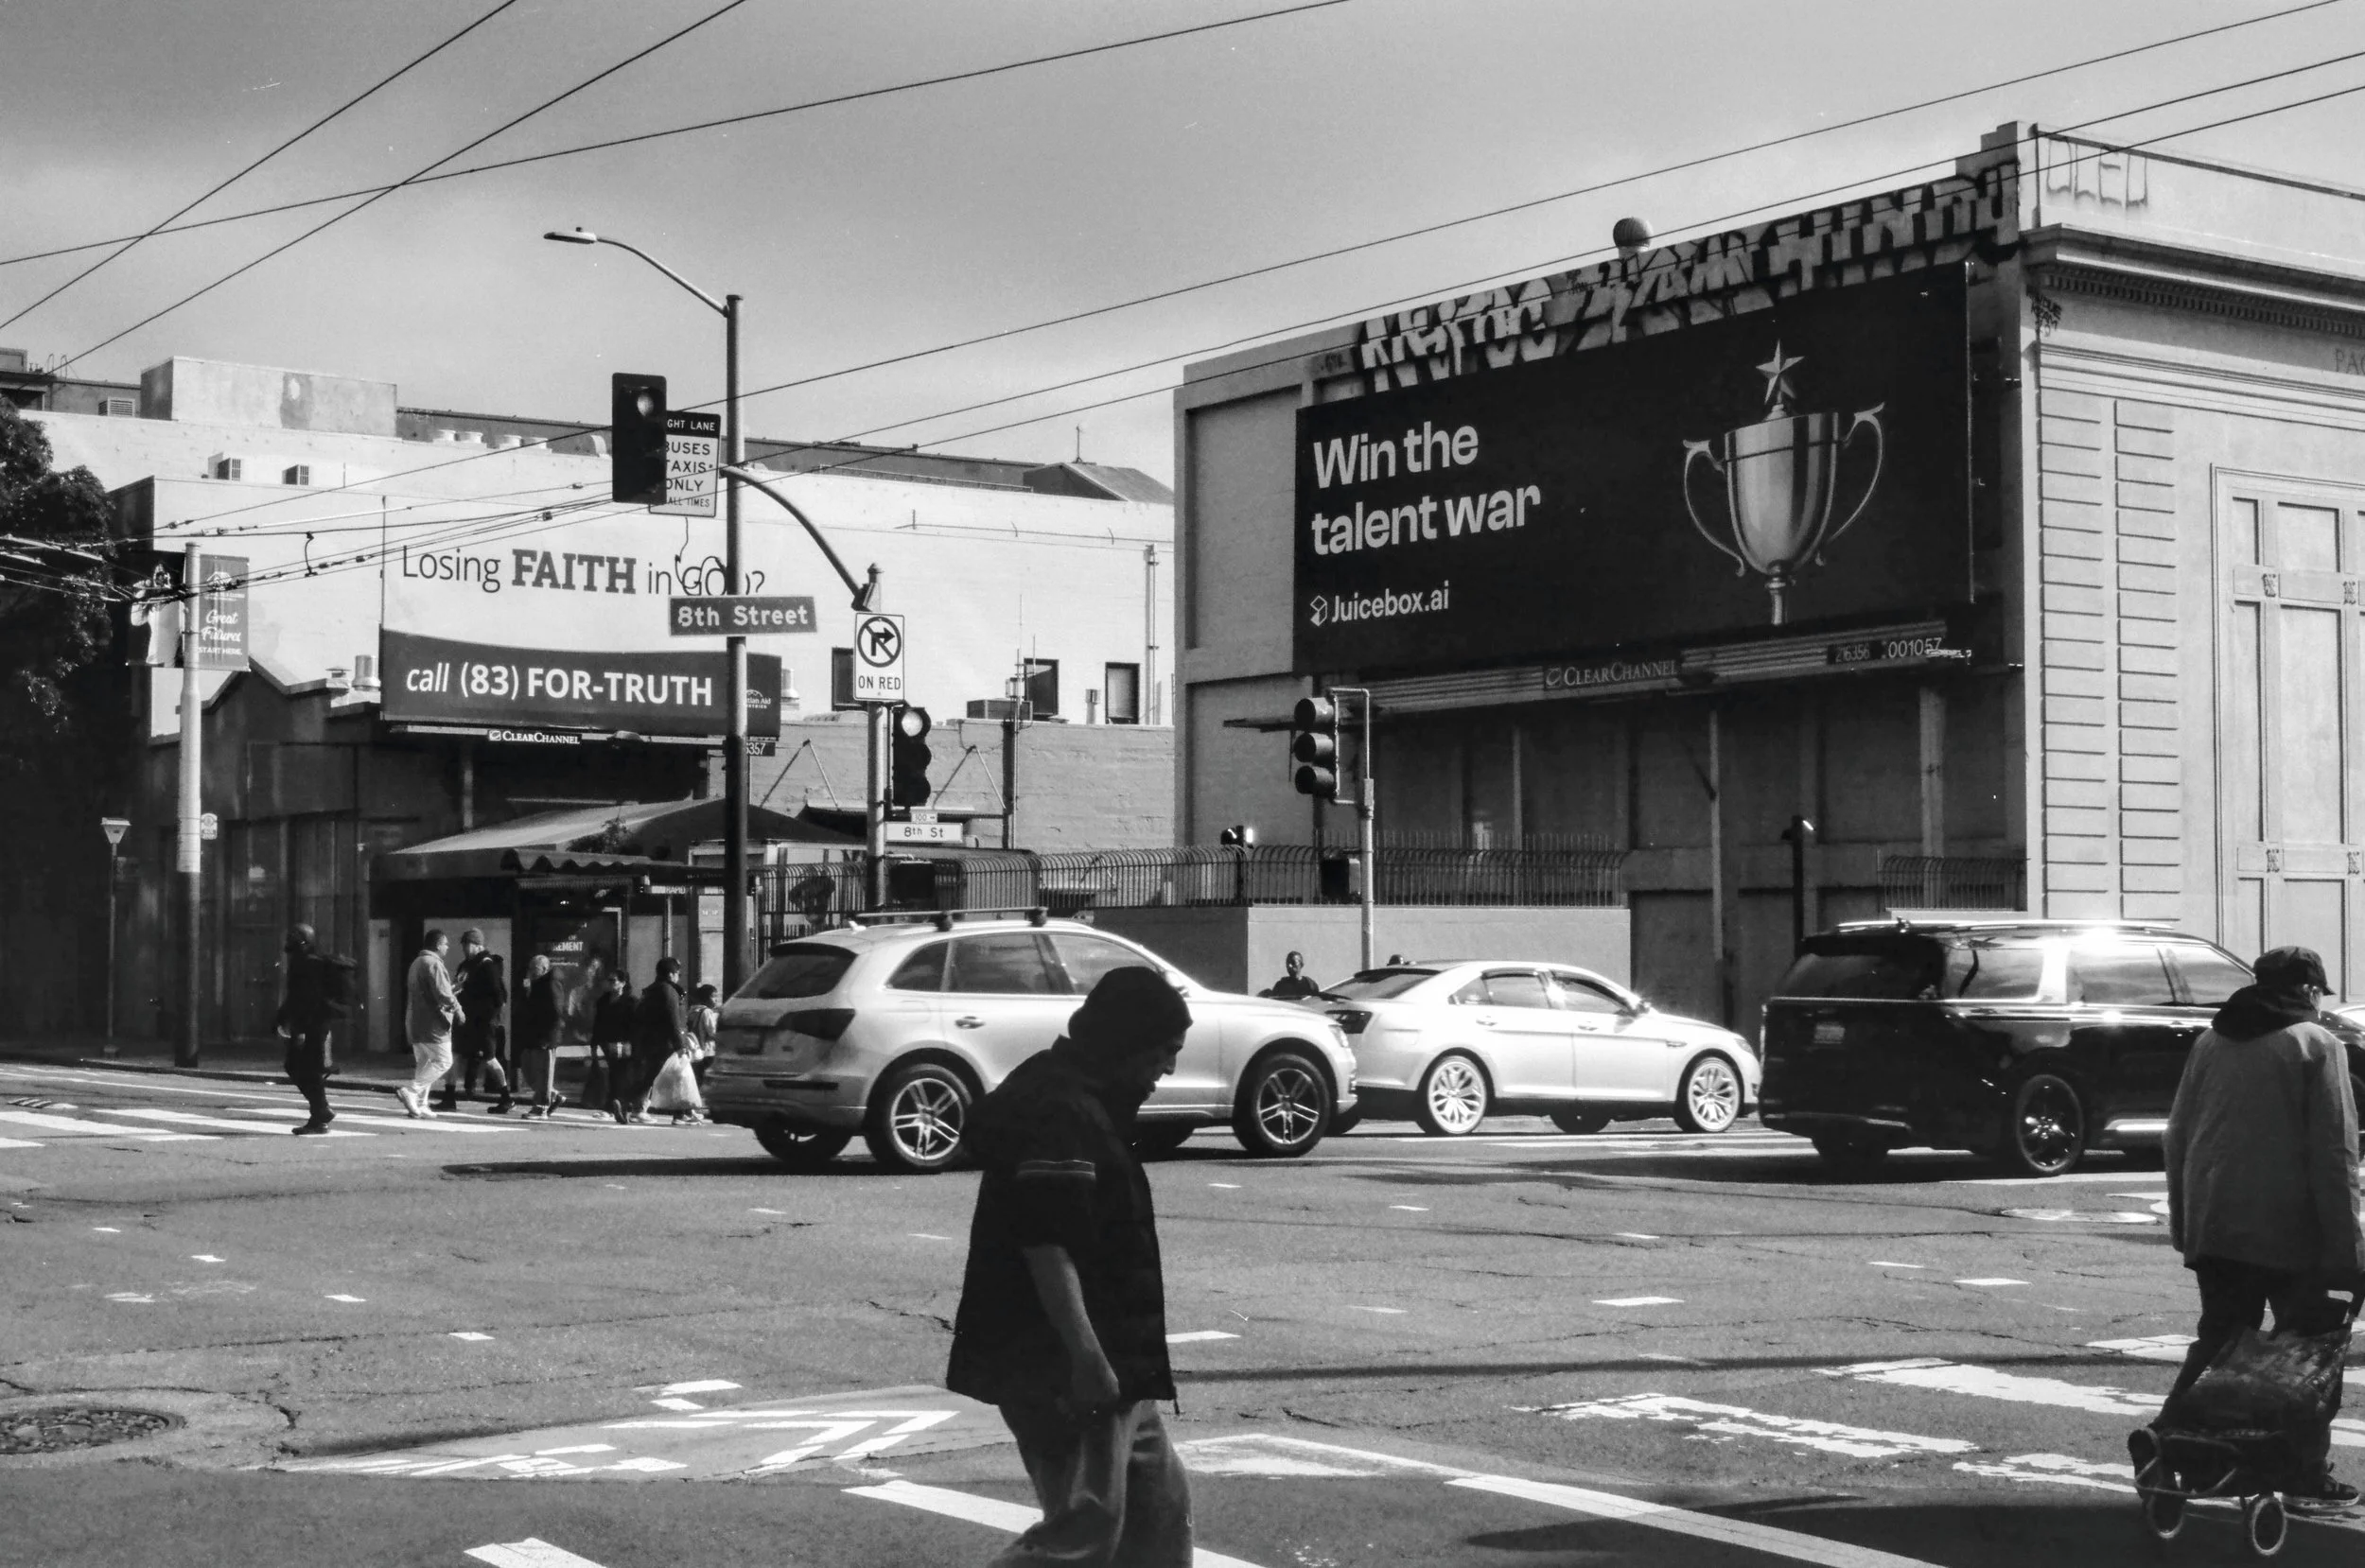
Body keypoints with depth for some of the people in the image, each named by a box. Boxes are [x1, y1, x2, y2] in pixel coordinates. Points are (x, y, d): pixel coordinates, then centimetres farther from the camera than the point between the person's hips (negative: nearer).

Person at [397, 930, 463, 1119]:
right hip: (432, 1023, -10)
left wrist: (451, 993, 23)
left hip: (415, 1022, 10)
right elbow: (442, 994, -22)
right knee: (443, 1061, -5)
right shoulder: (433, 963, -15)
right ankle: (410, 1091, -13)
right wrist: (456, 1008, -7)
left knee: (423, 1063, 14)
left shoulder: (416, 962, 16)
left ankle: (419, 1104, 11)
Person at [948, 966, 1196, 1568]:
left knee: (1161, 1510, 15)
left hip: (1111, 1362, 11)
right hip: (1061, 1366, -11)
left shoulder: (1089, 1104, 17)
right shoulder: (1061, 1112, -18)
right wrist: (1085, 1357, -30)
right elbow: (1046, 1244, -27)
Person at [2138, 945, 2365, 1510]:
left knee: (2219, 1338, 15)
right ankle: (2308, 1474, 7)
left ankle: (2162, 1436, 2)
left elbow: (2179, 1136, 13)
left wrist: (2182, 1219, 20)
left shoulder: (2211, 1043, 10)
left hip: (2213, 1228, 5)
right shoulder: (2316, 1045, -6)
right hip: (2291, 1230, -5)